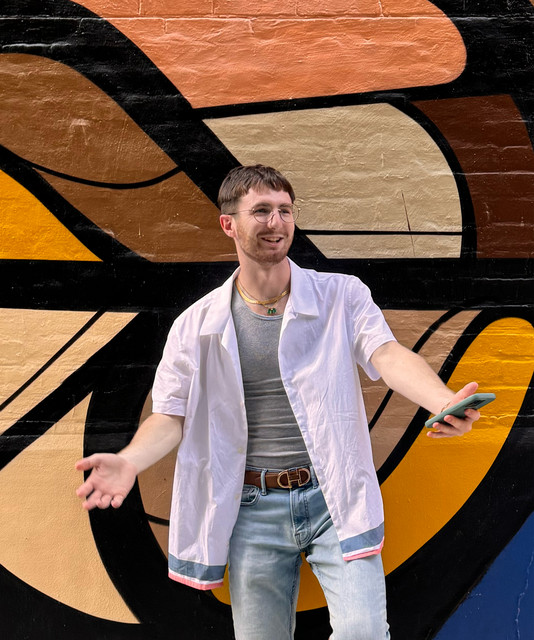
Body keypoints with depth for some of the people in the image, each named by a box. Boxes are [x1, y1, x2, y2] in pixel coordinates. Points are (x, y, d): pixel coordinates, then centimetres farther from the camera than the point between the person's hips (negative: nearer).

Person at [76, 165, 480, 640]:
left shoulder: (343, 296, -2)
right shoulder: (197, 324, 1)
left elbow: (387, 355, -17)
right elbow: (171, 415, 2)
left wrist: (445, 401, -38)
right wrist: (130, 461, -19)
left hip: (333, 496, -1)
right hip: (254, 507, 2)